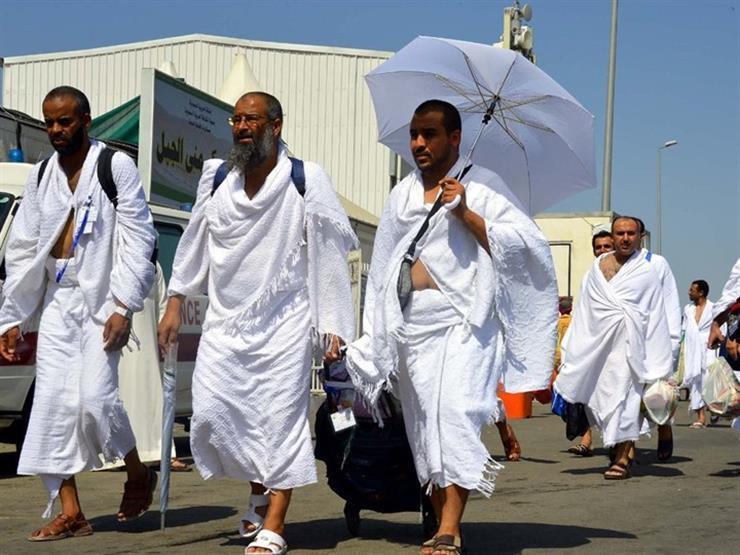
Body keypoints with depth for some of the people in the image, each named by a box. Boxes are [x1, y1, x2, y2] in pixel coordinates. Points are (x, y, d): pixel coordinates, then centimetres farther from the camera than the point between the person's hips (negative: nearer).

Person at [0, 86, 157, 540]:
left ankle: (139, 473, 12)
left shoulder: (116, 167, -3)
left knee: (95, 396, -15)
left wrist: (123, 307, -14)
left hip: (101, 299, -6)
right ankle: (70, 512, 4)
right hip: (57, 301, 6)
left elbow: (138, 240, -7)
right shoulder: (42, 176, 15)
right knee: (52, 402, -1)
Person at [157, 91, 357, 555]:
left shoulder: (305, 179, -5)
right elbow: (195, 243, 18)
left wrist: (333, 326, -8)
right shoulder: (217, 179, 9)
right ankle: (260, 491, 22)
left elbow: (332, 251, -5)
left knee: (280, 417, -5)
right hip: (226, 321, 4)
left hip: (284, 322, -4)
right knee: (212, 413, -2)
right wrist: (175, 304, 14)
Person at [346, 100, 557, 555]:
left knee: (455, 410, -19)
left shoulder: (481, 186, 4)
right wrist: (376, 332, 19)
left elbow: (521, 242, -5)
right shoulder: (402, 194, 20)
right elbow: (385, 264, 24)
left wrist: (466, 214, -12)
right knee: (423, 419, 4)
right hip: (412, 320, 6)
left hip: (463, 317, -6)